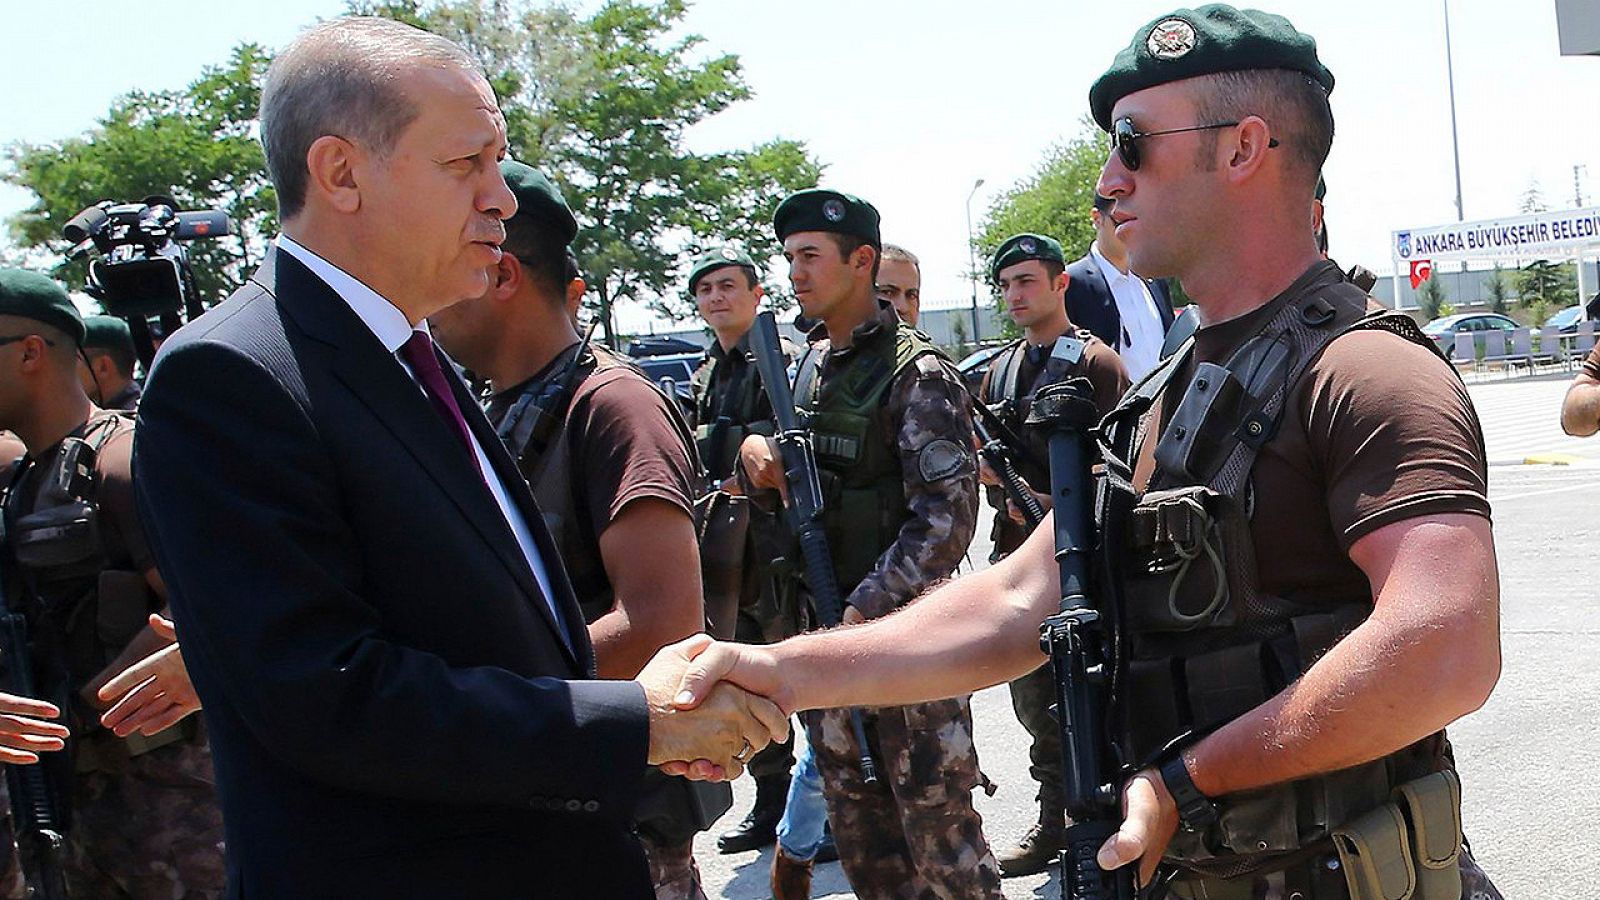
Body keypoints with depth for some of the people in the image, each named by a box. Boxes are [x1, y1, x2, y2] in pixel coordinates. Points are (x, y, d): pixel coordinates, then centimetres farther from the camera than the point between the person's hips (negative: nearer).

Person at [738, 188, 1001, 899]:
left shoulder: (917, 373, -12)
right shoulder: (809, 362, 11)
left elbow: (947, 516, -19)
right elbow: (794, 474, 23)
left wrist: (863, 612, -22)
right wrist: (756, 447, -1)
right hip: (825, 629, 8)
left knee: (936, 821, 0)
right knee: (856, 818, 16)